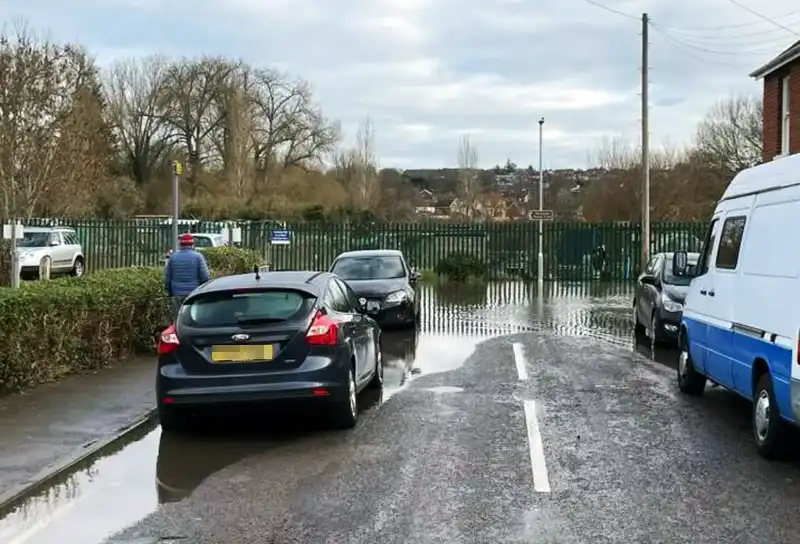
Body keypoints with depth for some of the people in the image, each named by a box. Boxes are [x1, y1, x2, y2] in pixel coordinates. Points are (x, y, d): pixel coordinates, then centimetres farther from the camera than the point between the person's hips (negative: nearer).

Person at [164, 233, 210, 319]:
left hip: (177, 295, 2)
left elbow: (167, 277, 9)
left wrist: (169, 293, 19)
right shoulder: (198, 256, -3)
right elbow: (205, 277, -6)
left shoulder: (172, 257, 6)